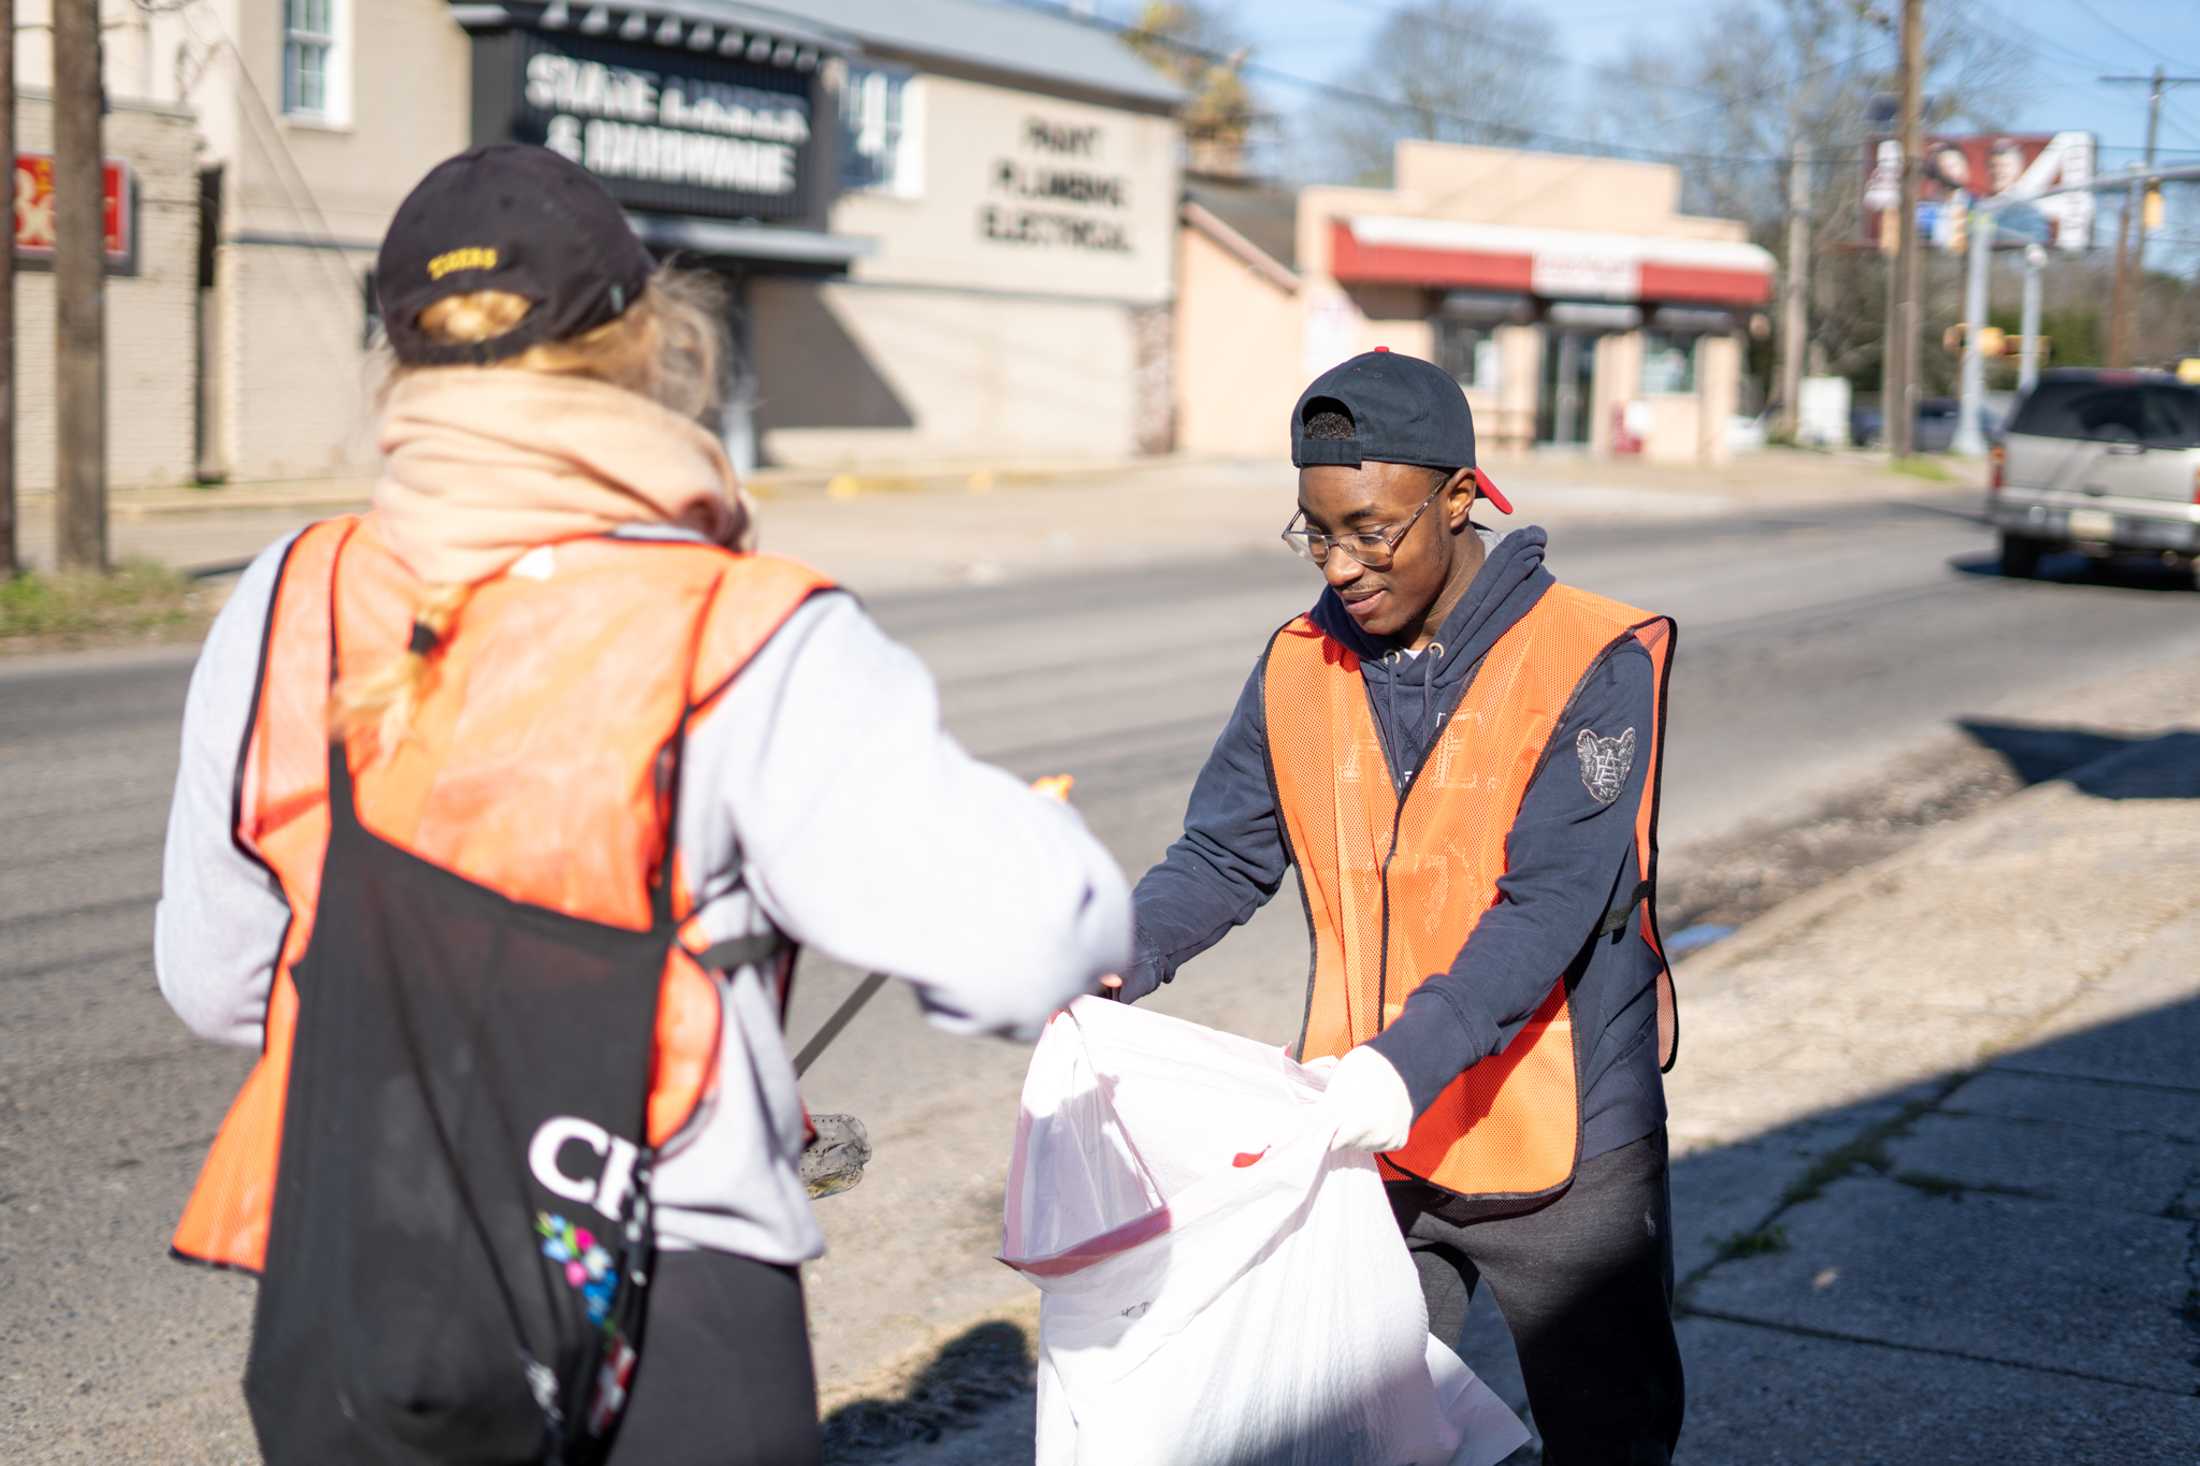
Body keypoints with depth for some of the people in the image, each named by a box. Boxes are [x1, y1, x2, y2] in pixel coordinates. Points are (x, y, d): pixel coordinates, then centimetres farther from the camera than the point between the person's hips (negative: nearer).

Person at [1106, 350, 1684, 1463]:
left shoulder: (1589, 663, -15)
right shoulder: (1302, 666, 1)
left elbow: (1550, 904, -22)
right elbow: (1223, 854, 3)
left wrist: (1412, 1058, -34)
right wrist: (1125, 955, -17)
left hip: (1557, 1150, -4)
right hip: (1362, 1136, 4)